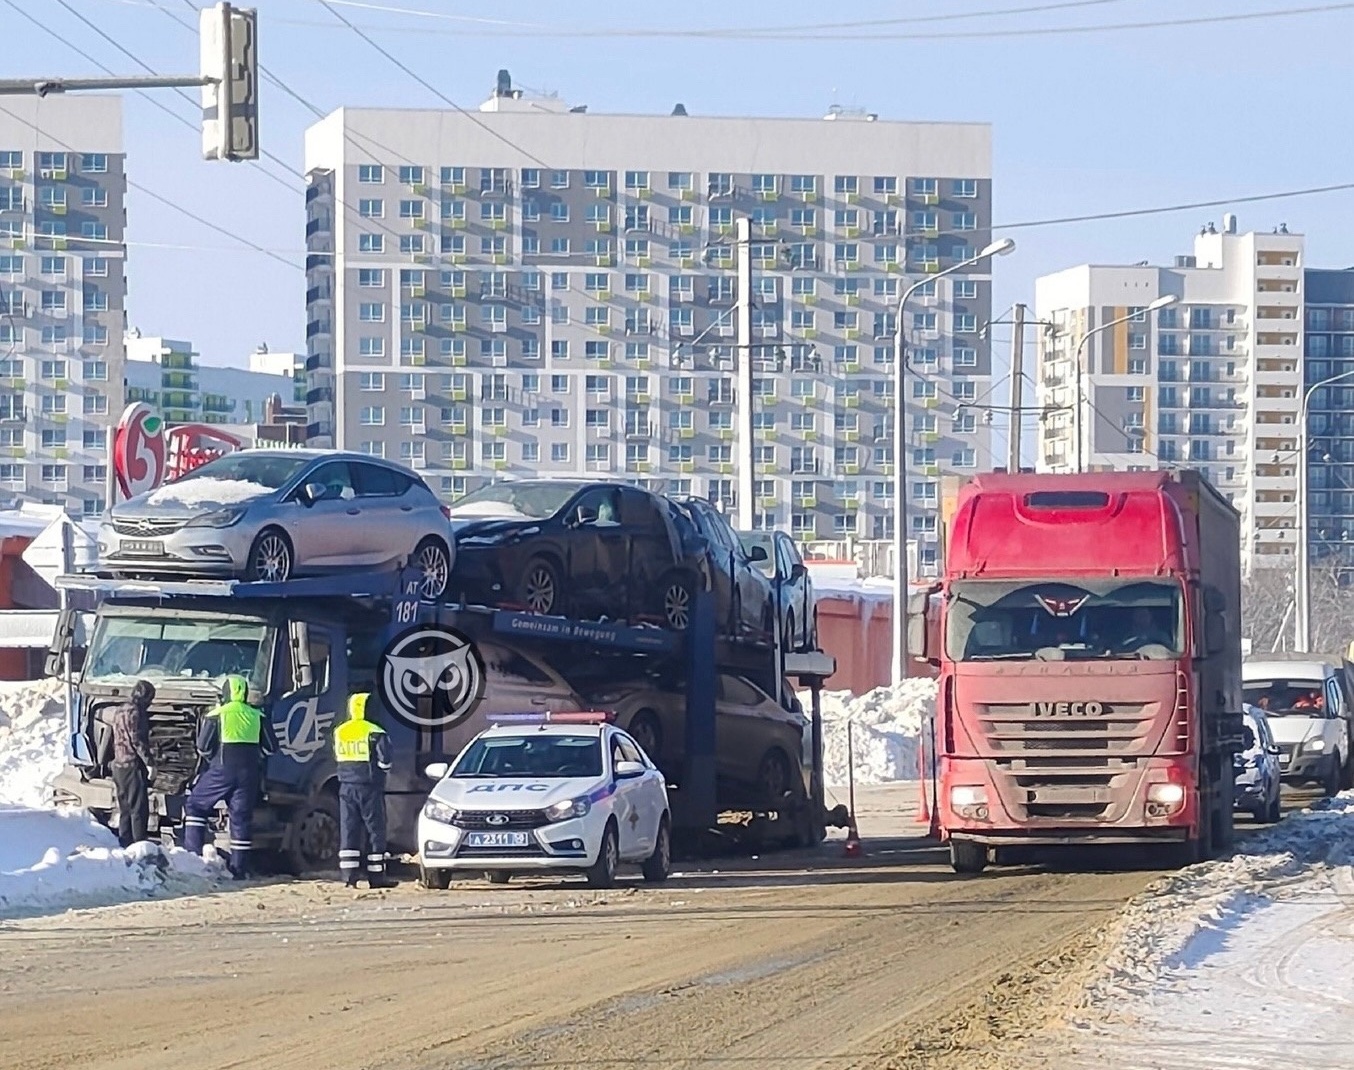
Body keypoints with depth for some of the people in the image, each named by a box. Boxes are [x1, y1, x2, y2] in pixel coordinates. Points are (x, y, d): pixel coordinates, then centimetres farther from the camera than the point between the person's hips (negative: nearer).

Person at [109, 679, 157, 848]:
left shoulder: (119, 711, 17)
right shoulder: (134, 712, -13)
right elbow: (137, 740, -19)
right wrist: (150, 762, -18)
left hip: (118, 765, 9)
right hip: (133, 765, -9)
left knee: (125, 809, 13)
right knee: (139, 809, -8)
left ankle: (124, 844, 14)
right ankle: (139, 845, -11)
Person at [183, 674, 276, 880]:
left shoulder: (215, 716, -5)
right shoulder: (257, 717, 5)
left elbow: (203, 748, -4)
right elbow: (271, 748, 8)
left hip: (221, 770, -3)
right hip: (248, 774, 3)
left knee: (195, 807, 11)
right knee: (241, 818, 5)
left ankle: (192, 853, 0)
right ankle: (239, 868, 2)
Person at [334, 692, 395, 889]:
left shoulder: (340, 732, 8)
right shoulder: (374, 733, -11)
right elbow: (384, 760, -14)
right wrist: (381, 771, 6)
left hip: (347, 786, 5)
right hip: (369, 787, -5)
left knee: (348, 830, 5)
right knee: (375, 830, 1)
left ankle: (349, 876, 0)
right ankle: (376, 876, 1)